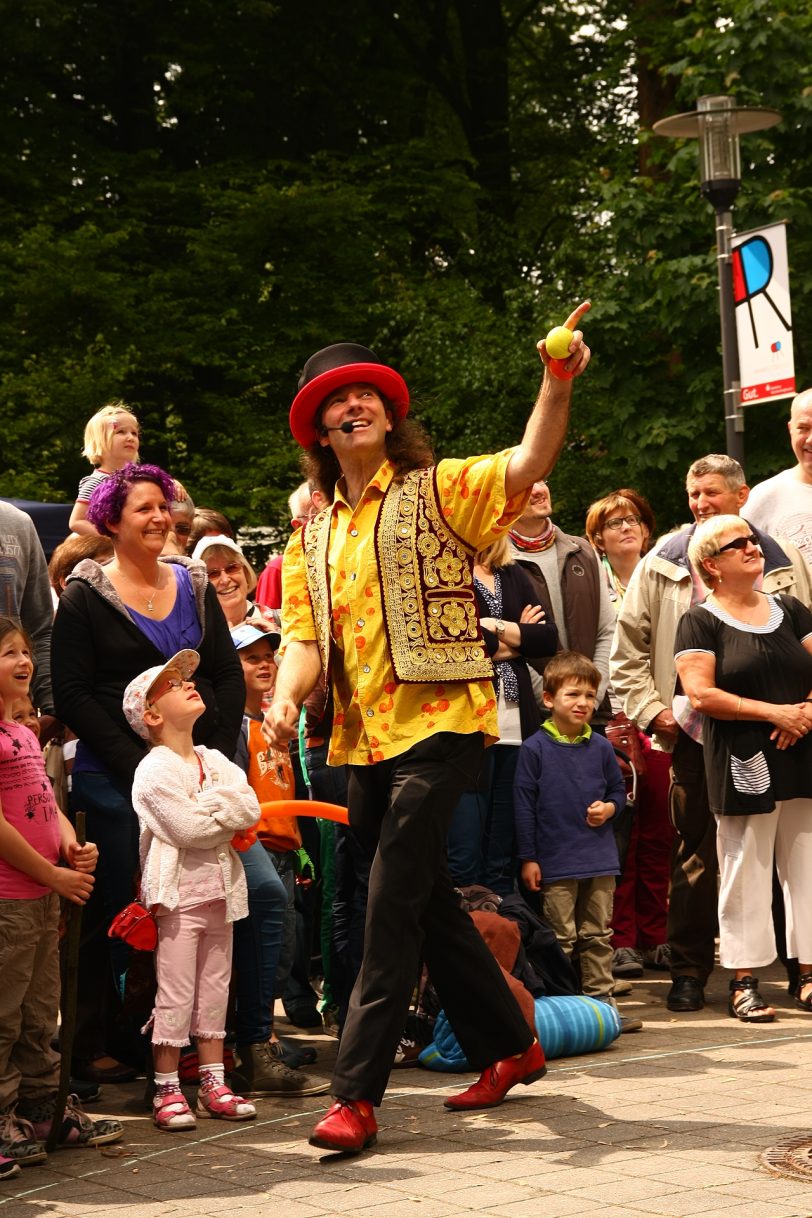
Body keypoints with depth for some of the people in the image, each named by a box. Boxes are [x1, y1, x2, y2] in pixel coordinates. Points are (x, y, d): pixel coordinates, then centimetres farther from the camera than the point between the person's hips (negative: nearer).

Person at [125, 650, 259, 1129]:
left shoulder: (215, 761, 11)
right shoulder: (154, 771, -11)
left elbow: (251, 810, -1)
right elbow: (188, 828, -20)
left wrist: (207, 807, -12)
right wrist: (222, 808, -4)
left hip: (220, 890, 7)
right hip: (179, 894, -7)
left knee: (214, 990, 11)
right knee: (176, 994, -4)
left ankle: (213, 1084, 17)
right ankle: (167, 1090, 4)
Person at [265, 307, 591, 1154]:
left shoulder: (437, 491, 1)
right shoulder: (314, 537, 16)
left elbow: (529, 463, -15)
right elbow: (304, 635, 9)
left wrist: (558, 382, -32)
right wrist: (287, 699, -12)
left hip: (439, 724, -7)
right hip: (363, 737, 7)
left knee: (392, 908, -12)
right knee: (428, 904, 15)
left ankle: (355, 1095, -11)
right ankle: (509, 1049, 31)